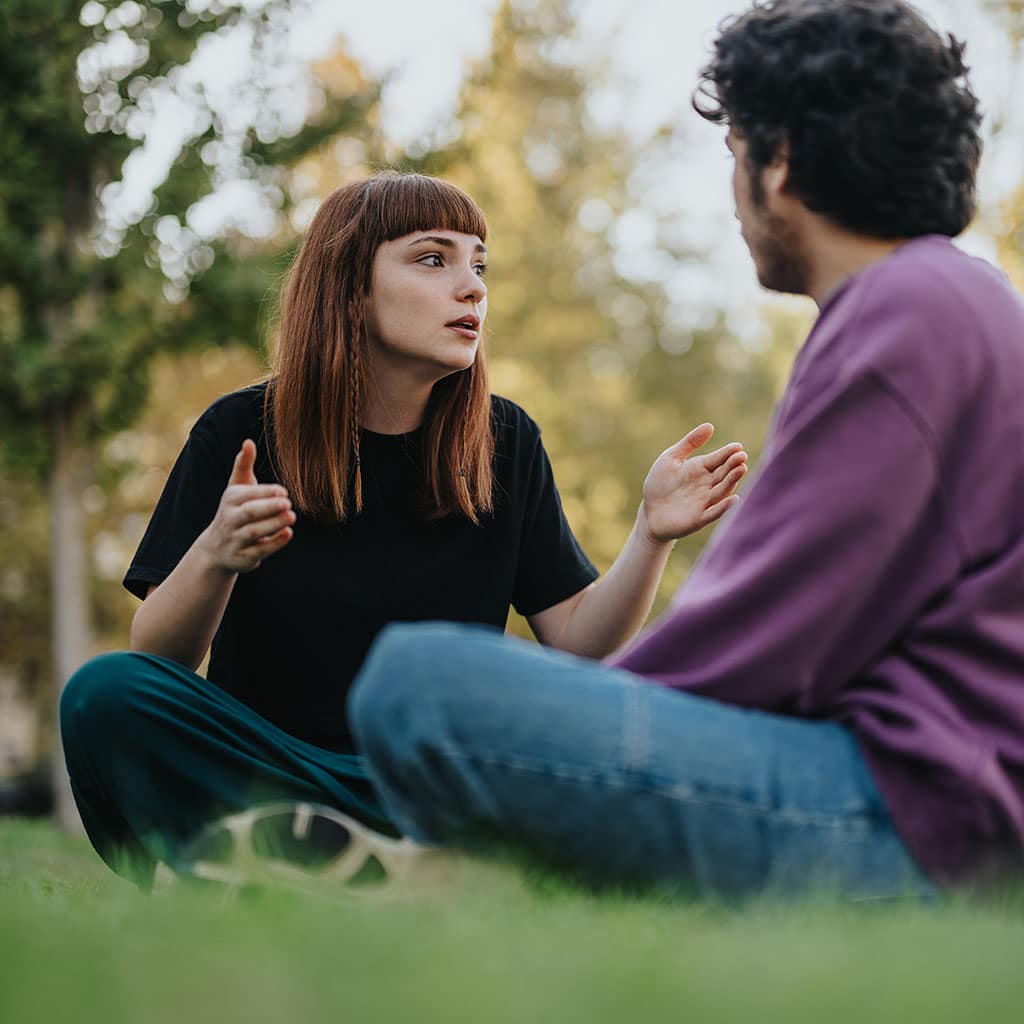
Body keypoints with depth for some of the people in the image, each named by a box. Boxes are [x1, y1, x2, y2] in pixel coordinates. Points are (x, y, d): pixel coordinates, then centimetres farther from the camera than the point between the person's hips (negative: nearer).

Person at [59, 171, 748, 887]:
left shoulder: (506, 443, 4)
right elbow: (156, 660, -6)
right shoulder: (242, 432, -3)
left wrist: (652, 534, -16)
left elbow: (576, 638, 1)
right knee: (107, 694, -30)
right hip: (256, 769, -1)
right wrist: (215, 557, -26)